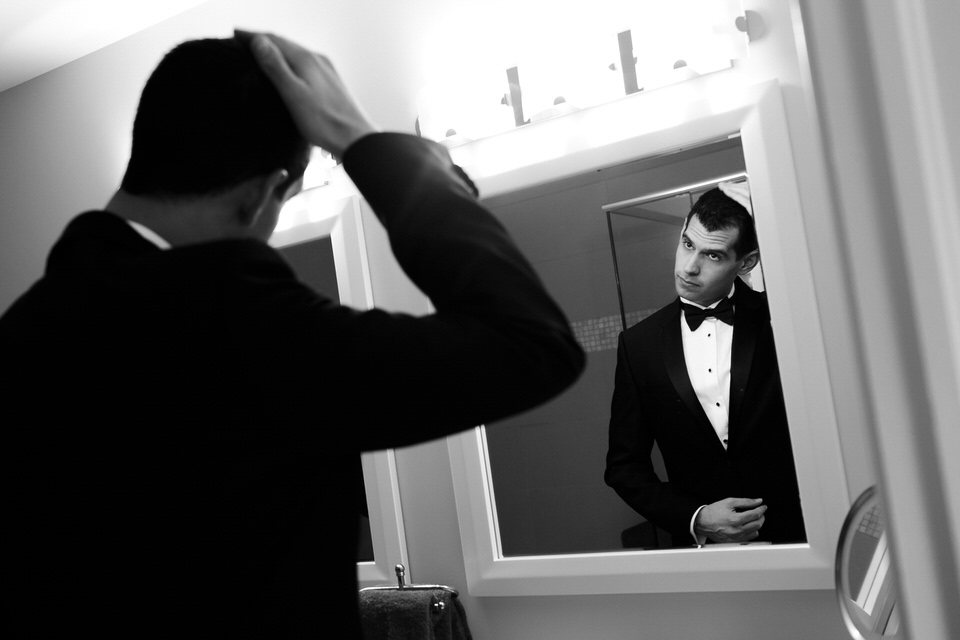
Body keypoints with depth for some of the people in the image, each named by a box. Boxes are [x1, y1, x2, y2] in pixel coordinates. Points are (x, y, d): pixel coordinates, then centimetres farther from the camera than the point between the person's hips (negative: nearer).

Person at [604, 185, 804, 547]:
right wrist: (694, 519, -5)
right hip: (700, 544, 2)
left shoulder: (778, 323, 1)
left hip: (793, 535, -2)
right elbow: (624, 465, 7)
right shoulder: (638, 344, 4)